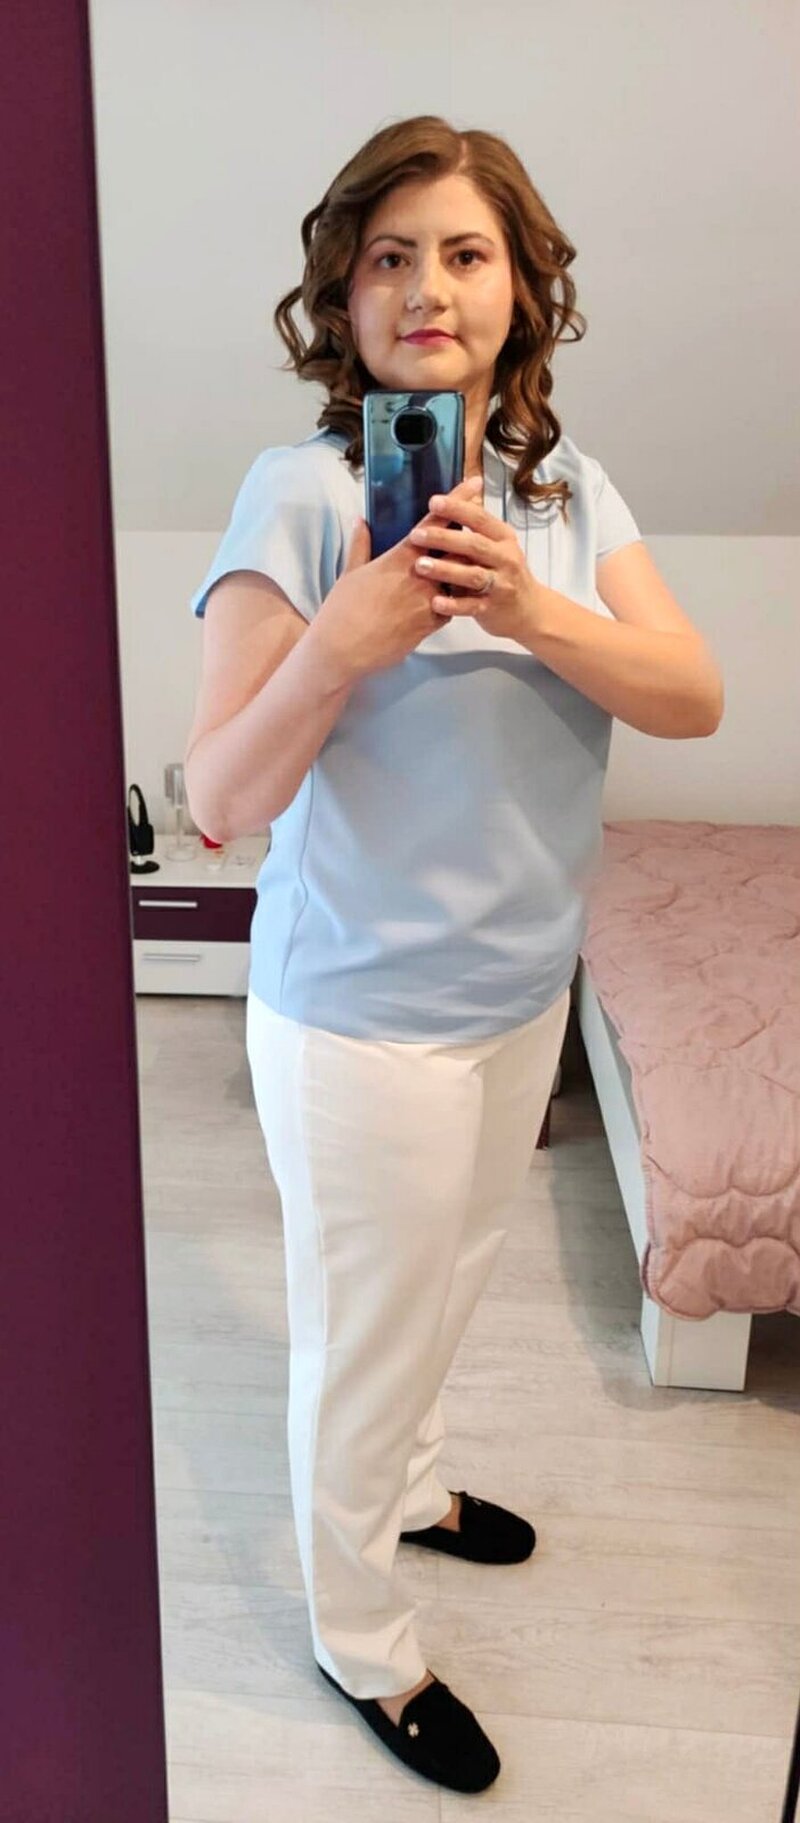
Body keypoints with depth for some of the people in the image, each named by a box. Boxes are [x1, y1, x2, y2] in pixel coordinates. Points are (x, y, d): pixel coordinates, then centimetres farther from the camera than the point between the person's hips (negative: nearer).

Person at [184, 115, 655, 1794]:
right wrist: (339, 644, -33)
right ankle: (361, 1643, 39)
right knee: (364, 1335, 13)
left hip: (523, 988, 6)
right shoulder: (300, 493, -15)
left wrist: (531, 608, -26)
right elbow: (221, 803, -18)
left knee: (452, 1281, 27)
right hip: (365, 1016, -6)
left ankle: (407, 1487, 57)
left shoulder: (567, 485, 2)